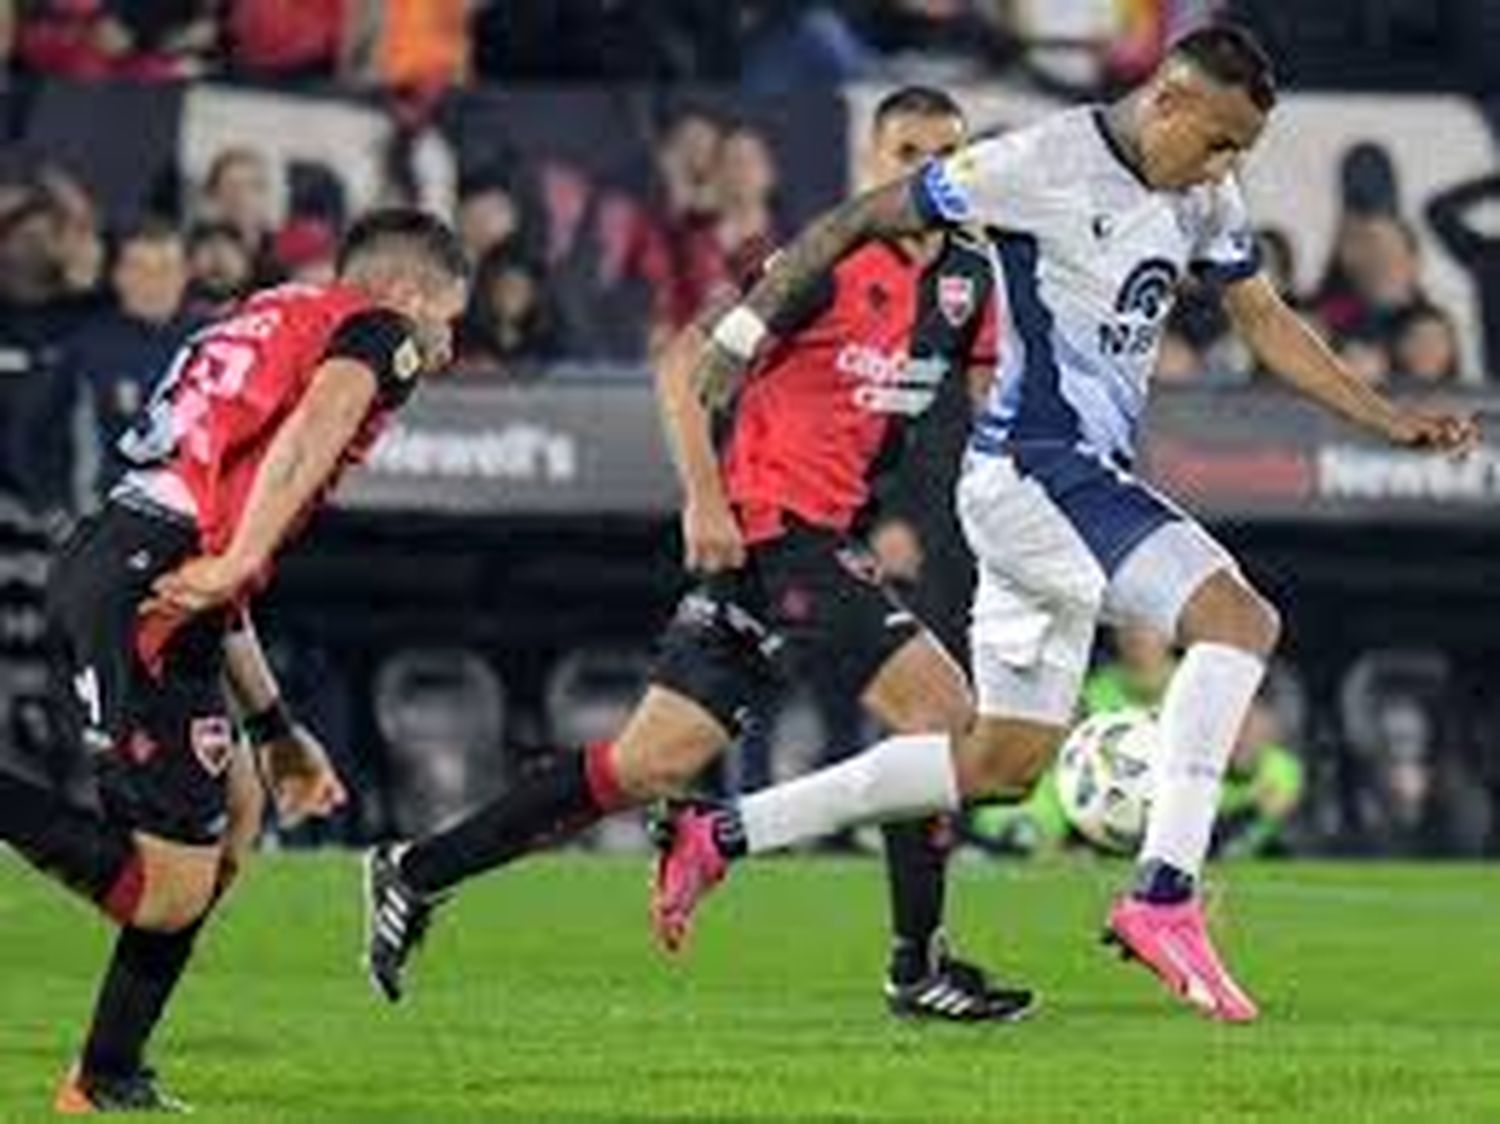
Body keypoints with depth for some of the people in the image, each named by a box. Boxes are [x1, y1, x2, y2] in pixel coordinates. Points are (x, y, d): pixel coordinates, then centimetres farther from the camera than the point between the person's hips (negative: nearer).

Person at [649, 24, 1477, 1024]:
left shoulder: (1205, 199, 10)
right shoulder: (1043, 164, -13)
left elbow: (1267, 322, 19)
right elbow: (860, 223, -7)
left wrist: (1392, 422, 11)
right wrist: (745, 331, -6)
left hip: (1092, 482, 9)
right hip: (1031, 470, -9)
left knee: (1004, 764, 12)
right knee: (1239, 621, -21)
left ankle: (723, 836, 20)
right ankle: (1165, 895, -22)